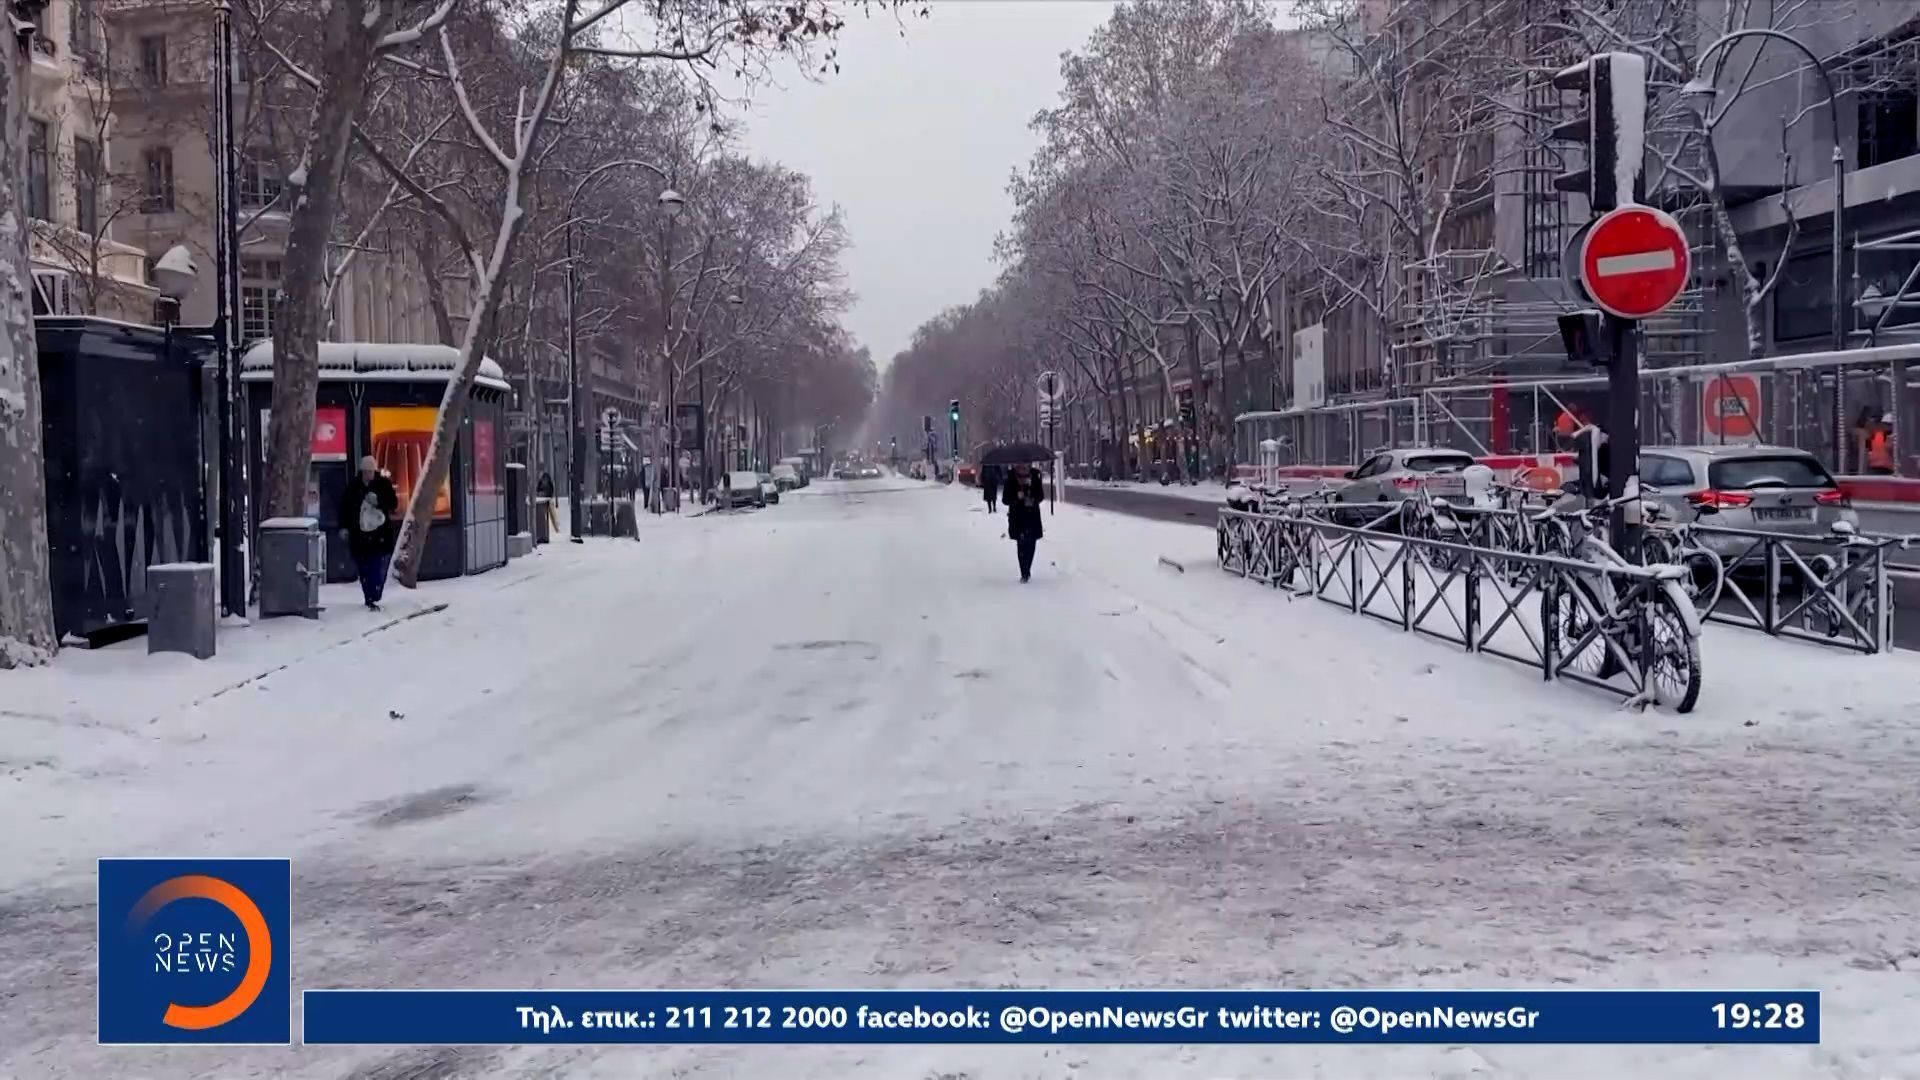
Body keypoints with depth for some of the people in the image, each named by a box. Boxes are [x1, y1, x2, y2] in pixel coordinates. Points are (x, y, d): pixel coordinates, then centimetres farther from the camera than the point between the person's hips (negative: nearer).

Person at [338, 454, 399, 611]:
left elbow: (393, 504, 0)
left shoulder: (384, 483, 0)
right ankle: (370, 599, 10)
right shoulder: (353, 485, 0)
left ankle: (372, 598, -8)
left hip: (381, 533, -1)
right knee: (364, 569, 2)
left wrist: (378, 501, -16)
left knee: (379, 569, -9)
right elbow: (344, 506, 5)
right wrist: (344, 526, 0)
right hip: (359, 533, 1)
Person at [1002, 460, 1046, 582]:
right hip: (1017, 518, -2)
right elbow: (1005, 499, -5)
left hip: (1032, 517, 2)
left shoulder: (1035, 477, -2)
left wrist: (1033, 500, -17)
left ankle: (1026, 572, 19)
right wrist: (1017, 497, -23)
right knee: (1021, 545, -7)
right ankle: (1024, 573, -4)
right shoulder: (1011, 479, -6)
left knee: (1030, 544, 4)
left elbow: (1041, 496, 5)